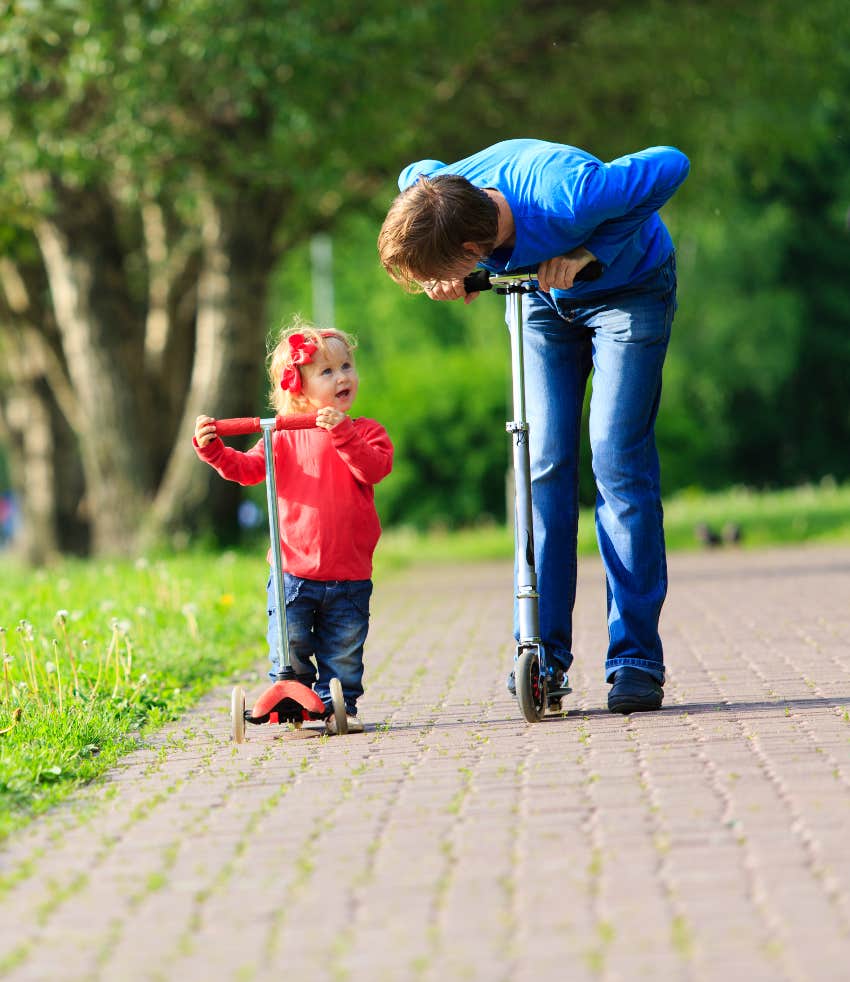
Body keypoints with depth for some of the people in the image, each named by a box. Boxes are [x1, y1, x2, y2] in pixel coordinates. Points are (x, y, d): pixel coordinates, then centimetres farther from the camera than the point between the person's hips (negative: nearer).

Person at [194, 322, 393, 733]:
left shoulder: (365, 432, 3)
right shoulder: (286, 437, 3)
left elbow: (374, 468, -16)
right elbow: (247, 468, -4)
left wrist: (341, 433, -26)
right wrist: (213, 449, -20)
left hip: (349, 574, 0)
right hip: (294, 571, 0)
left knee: (343, 654, 7)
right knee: (289, 650, 4)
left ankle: (339, 708, 19)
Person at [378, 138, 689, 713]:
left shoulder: (567, 198, -43)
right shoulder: (436, 192, -27)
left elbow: (671, 164, -30)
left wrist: (591, 249, -33)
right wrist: (446, 273, -16)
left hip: (630, 288, -5)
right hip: (544, 298, 5)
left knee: (620, 463, -13)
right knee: (544, 464, -4)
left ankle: (637, 659, -9)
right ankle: (545, 650, 1)